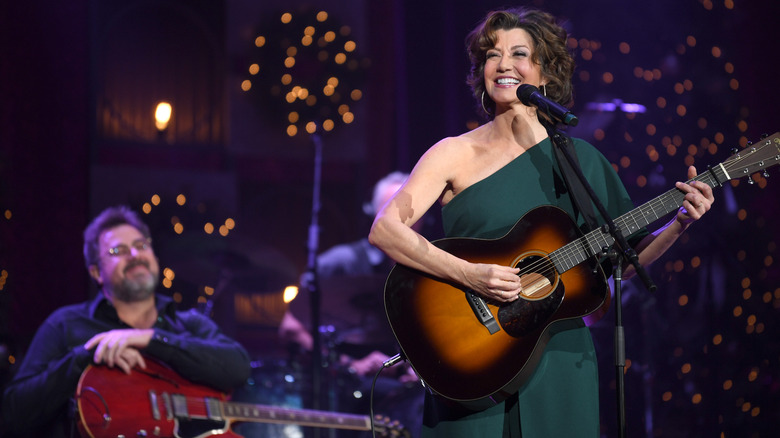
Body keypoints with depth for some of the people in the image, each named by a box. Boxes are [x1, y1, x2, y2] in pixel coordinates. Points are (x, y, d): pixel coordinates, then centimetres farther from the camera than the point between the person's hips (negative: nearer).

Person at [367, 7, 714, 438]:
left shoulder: (580, 159, 6)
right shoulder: (458, 154, -2)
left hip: (559, 356, 2)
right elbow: (384, 230, -14)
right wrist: (470, 275, -23)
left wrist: (679, 223, -7)